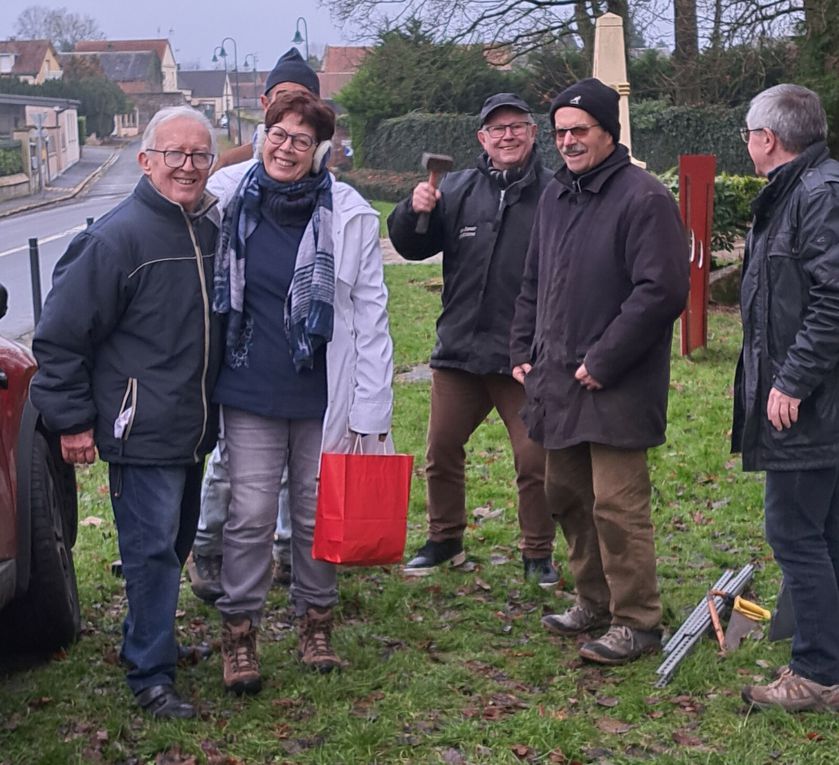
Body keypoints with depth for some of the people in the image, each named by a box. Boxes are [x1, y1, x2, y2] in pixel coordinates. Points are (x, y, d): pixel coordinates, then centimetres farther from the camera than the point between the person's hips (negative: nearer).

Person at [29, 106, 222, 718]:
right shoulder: (117, 237, -15)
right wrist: (73, 420, -12)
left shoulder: (213, 230, 7)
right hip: (141, 432, -7)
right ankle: (152, 675, 8)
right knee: (153, 548, -4)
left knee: (175, 542, 19)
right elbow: (60, 335, -13)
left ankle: (149, 640, 37)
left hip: (194, 431, 8)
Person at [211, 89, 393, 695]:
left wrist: (371, 413, -7)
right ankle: (239, 632, 17)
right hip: (250, 393, 1)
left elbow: (372, 319, -5)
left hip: (324, 395, -1)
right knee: (250, 517, 3)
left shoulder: (349, 215, -6)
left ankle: (316, 621, 28)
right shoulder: (229, 198, 0)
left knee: (318, 515, 11)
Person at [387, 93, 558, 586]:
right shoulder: (458, 190, 9)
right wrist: (414, 212, -12)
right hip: (459, 350, 4)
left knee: (535, 461, 1)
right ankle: (445, 541, 33)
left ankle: (539, 553, 19)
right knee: (442, 452, 14)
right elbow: (411, 247, 9)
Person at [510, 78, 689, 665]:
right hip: (556, 383, 9)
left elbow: (662, 290, -19)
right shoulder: (555, 197, 15)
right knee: (566, 495, 16)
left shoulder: (643, 198, -12)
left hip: (617, 389, -8)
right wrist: (523, 349, 13)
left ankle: (637, 621, 6)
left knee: (617, 505, -7)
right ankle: (595, 600, 31)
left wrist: (603, 362, -18)